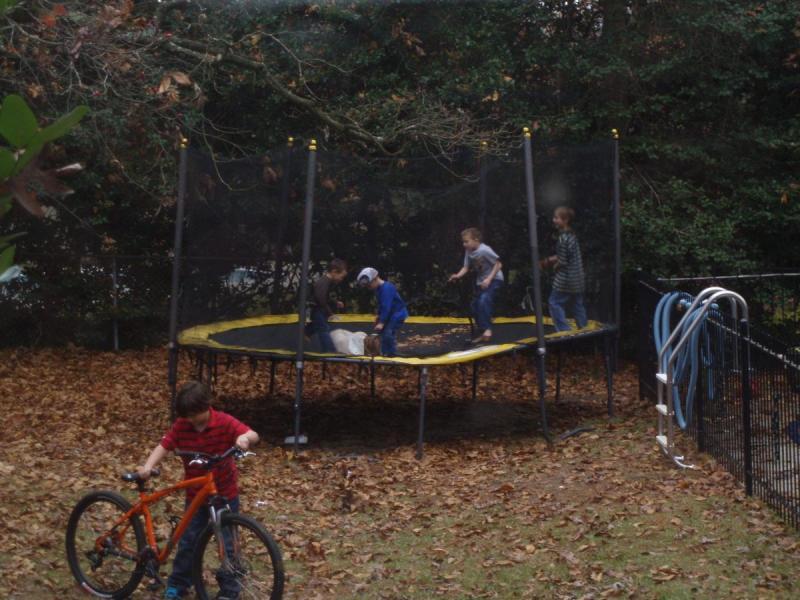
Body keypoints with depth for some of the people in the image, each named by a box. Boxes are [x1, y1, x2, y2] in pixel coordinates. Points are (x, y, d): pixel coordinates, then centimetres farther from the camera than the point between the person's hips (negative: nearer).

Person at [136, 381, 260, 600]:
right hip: (195, 493, 2)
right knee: (188, 541, 6)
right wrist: (147, 466, -29)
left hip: (225, 492, -2)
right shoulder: (181, 425, -8)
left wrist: (244, 437, -48)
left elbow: (254, 435, -24)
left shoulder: (224, 422, -17)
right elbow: (164, 445, -12)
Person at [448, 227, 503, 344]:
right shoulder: (468, 252, -4)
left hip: (494, 279, -9)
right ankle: (482, 334, 23)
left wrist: (489, 279, -27)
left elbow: (498, 264, -21)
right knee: (475, 306, 10)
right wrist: (458, 275, -23)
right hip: (481, 281, 9)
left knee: (484, 301, -29)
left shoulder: (485, 250, -25)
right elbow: (466, 267, -3)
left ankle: (487, 330, -27)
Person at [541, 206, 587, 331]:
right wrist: (549, 260, 12)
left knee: (554, 302, 2)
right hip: (577, 278, 9)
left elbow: (563, 261, -19)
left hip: (565, 279, -9)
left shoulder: (563, 238, -20)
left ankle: (564, 329, -2)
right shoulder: (572, 235, 8)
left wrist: (554, 265, 1)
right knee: (578, 305, 14)